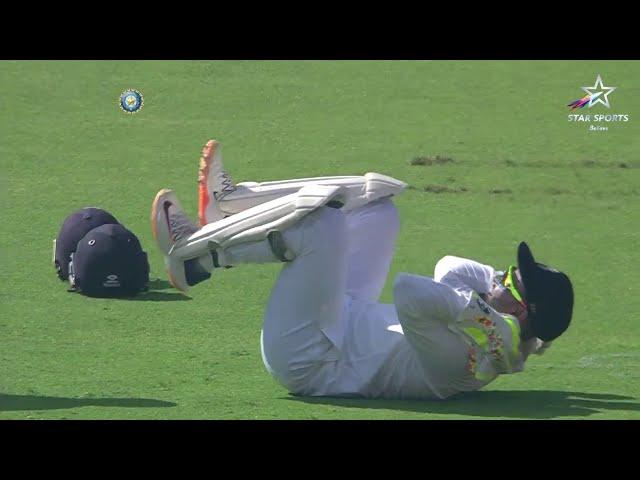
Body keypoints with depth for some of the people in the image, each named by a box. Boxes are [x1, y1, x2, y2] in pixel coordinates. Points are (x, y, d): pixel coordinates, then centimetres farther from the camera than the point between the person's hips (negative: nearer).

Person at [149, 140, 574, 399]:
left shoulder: (463, 353, -30)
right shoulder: (506, 345, -2)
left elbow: (409, 293, -47)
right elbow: (449, 269, 12)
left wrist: (471, 302, -35)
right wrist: (497, 282, -4)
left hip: (307, 360, -10)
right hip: (346, 326, 10)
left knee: (323, 225, -25)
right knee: (376, 201, 13)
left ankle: (195, 252, -4)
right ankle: (229, 205, 17)